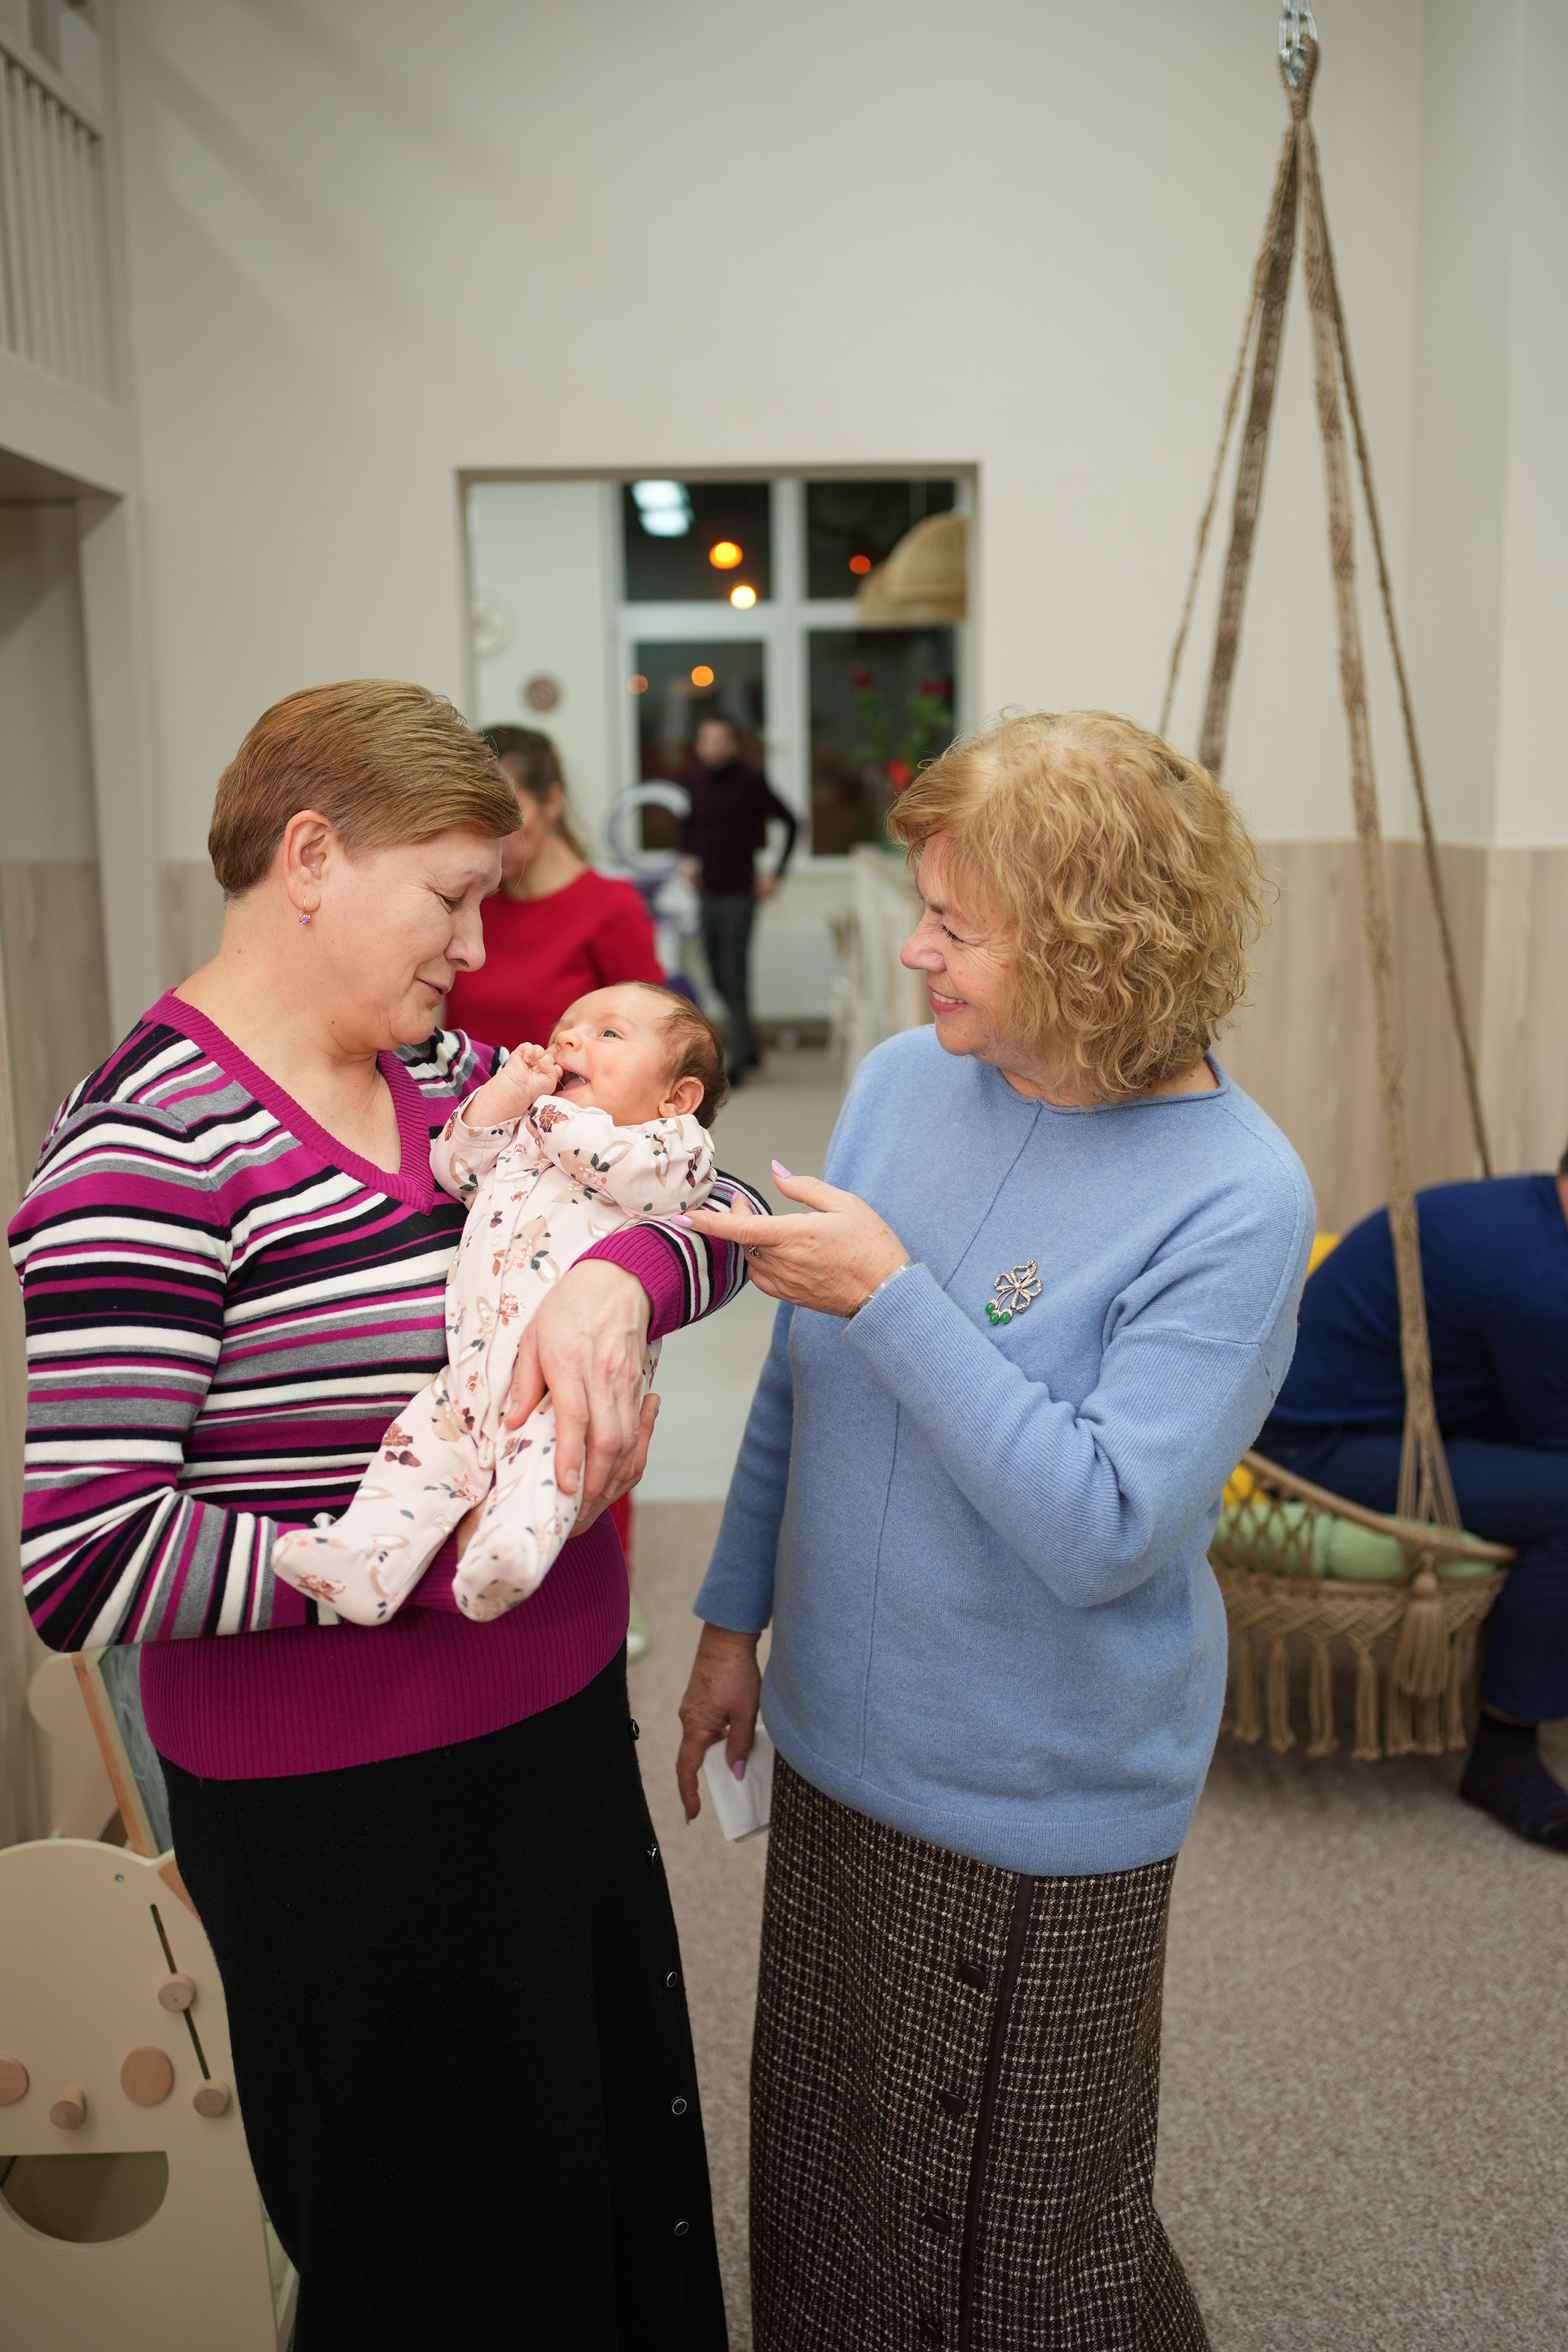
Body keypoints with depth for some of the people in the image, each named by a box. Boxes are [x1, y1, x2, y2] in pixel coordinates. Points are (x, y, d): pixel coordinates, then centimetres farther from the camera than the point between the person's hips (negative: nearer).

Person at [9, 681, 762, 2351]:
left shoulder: (442, 1073, 2)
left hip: (558, 1726, 8)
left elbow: (706, 1199, 3)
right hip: (344, 1813, -7)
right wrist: (437, 1545, -23)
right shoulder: (153, 1146, -21)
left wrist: (616, 1275, -20)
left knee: (627, 2149, 27)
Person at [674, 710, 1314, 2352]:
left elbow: (1102, 1532, -27)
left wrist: (896, 1298, -28)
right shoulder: (905, 1079, -4)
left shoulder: (1232, 1198, -21)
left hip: (1043, 1808, -5)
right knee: (819, 2185, 26)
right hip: (838, 1743, 6)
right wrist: (735, 1621, 10)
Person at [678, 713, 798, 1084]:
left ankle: (737, 1058, -8)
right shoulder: (694, 779, 5)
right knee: (719, 976, 10)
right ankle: (746, 1045, 26)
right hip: (708, 892, 6)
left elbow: (790, 823, -4)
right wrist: (687, 857, 6)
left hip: (739, 892, -5)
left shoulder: (750, 781, -9)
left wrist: (776, 874, -6)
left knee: (734, 974, -11)